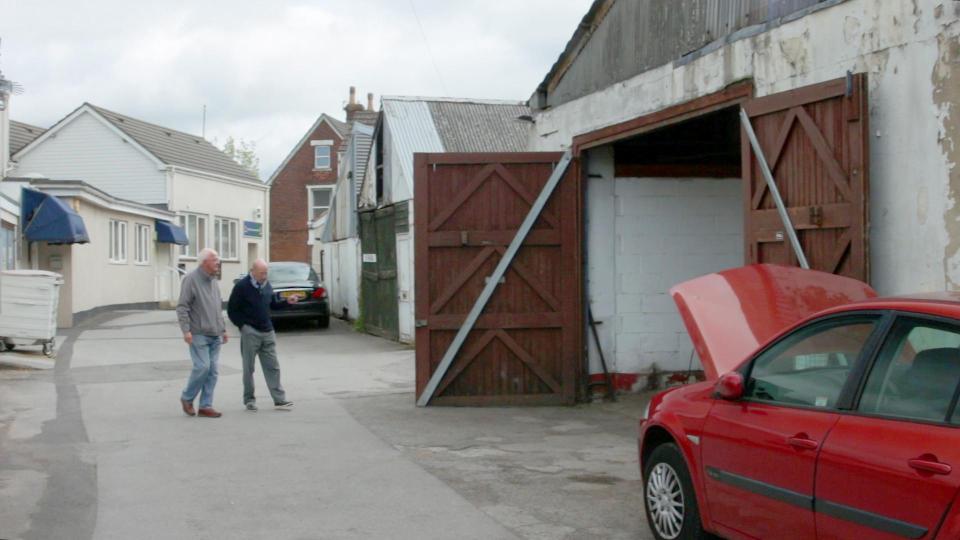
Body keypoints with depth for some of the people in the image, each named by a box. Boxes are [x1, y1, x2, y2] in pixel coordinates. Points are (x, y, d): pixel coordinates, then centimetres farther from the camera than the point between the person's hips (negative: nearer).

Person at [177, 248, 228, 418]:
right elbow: (182, 307, -12)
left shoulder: (214, 281, 15)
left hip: (215, 335, 7)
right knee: (202, 367, -13)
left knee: (212, 370, 3)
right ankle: (187, 398, 9)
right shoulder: (191, 279, -8)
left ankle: (206, 406, 9)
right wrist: (186, 330, -19)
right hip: (199, 334, -7)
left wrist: (223, 328, 19)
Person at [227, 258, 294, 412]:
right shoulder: (242, 286, -9)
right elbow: (232, 310, -6)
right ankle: (249, 400, 14)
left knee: (272, 367, 5)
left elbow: (272, 304, 21)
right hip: (250, 333, -5)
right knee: (249, 368, 3)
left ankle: (280, 400, 6)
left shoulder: (267, 285, 10)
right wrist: (243, 325, -10)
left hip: (267, 332, 5)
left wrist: (287, 301, 6)